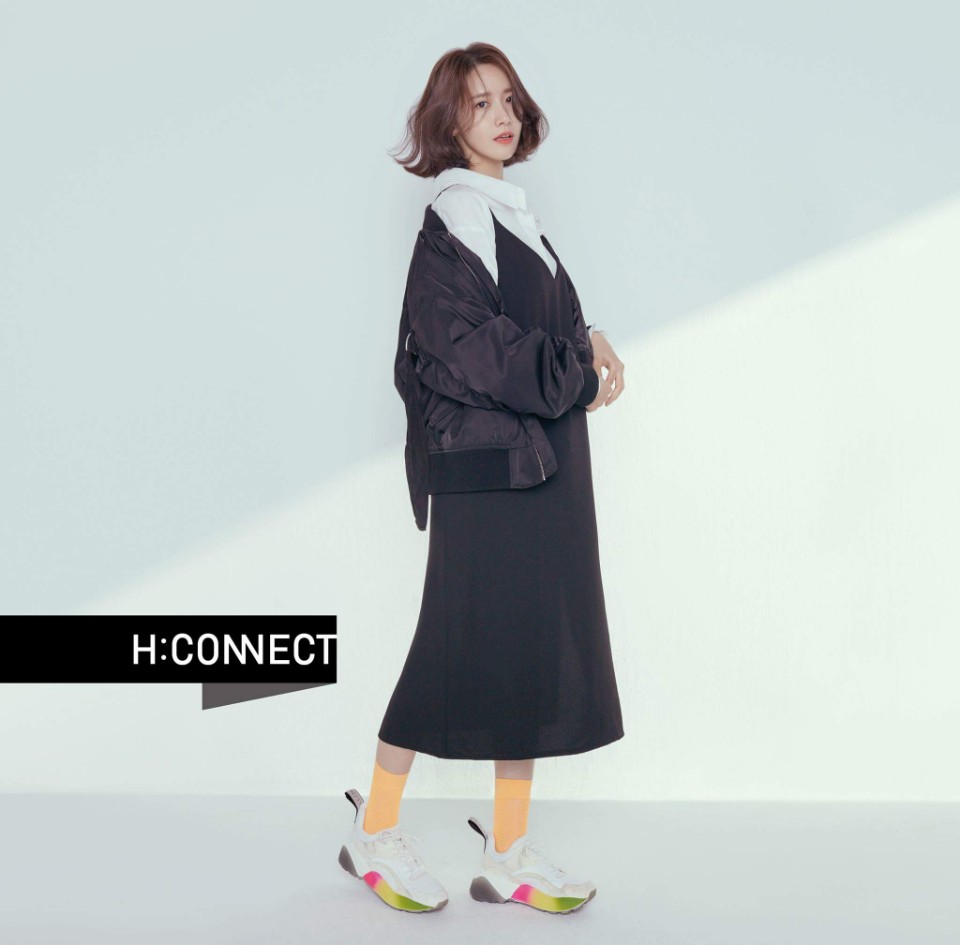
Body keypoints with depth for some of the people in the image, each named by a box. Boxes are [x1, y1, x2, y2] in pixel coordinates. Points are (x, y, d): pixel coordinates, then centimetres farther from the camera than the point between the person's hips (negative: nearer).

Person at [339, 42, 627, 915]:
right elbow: (476, 347, -18)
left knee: (533, 643, 8)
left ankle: (510, 852, 17)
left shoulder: (508, 208, 19)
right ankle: (376, 833, 13)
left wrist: (587, 345, 1)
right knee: (469, 638, -4)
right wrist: (579, 375, -9)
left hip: (542, 456, 9)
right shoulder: (460, 209, -9)